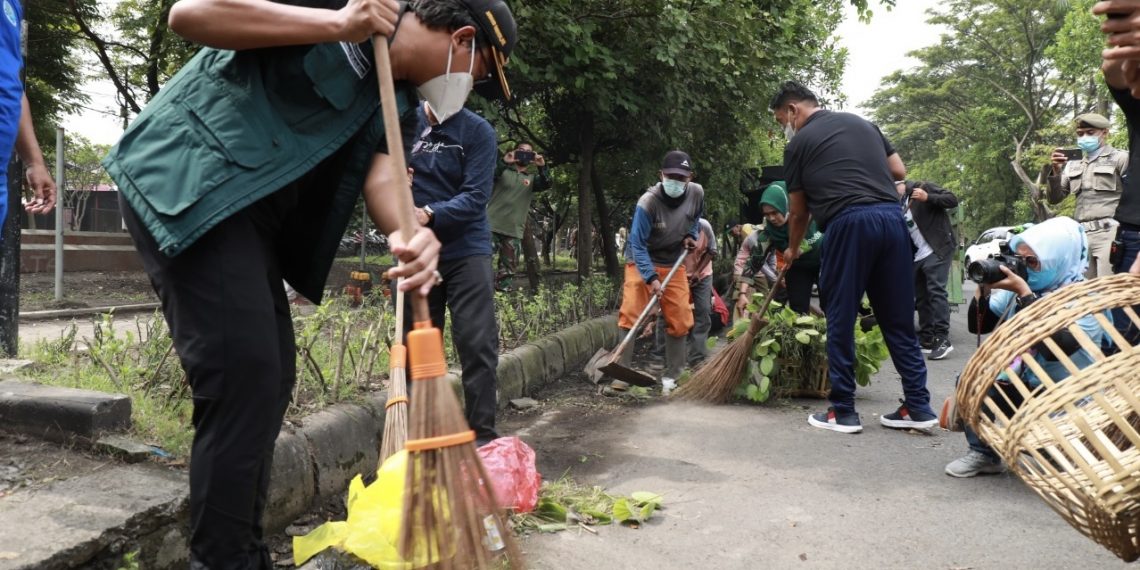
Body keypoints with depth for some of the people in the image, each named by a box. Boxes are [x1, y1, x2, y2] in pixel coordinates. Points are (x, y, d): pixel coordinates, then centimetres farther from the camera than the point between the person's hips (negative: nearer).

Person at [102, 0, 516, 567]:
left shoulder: (397, 98, 12)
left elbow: (382, 178, -6)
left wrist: (411, 234, -30)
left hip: (251, 211, 9)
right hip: (188, 186, -9)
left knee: (269, 376, 10)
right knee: (242, 374, -15)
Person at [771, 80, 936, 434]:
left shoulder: (799, 143, 8)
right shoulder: (861, 123, 22)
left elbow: (798, 212, 14)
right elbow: (899, 171, 22)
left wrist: (793, 250, 30)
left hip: (848, 222, -5)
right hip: (892, 217, 5)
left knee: (841, 320, 3)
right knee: (899, 320, 10)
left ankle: (842, 411, 6)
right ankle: (918, 407, 12)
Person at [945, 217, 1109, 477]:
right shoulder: (1019, 286, -1)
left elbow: (1055, 347, -33)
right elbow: (978, 326, 5)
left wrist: (1024, 293, -31)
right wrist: (984, 286, -12)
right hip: (1023, 387, 5)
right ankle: (983, 454, 0)